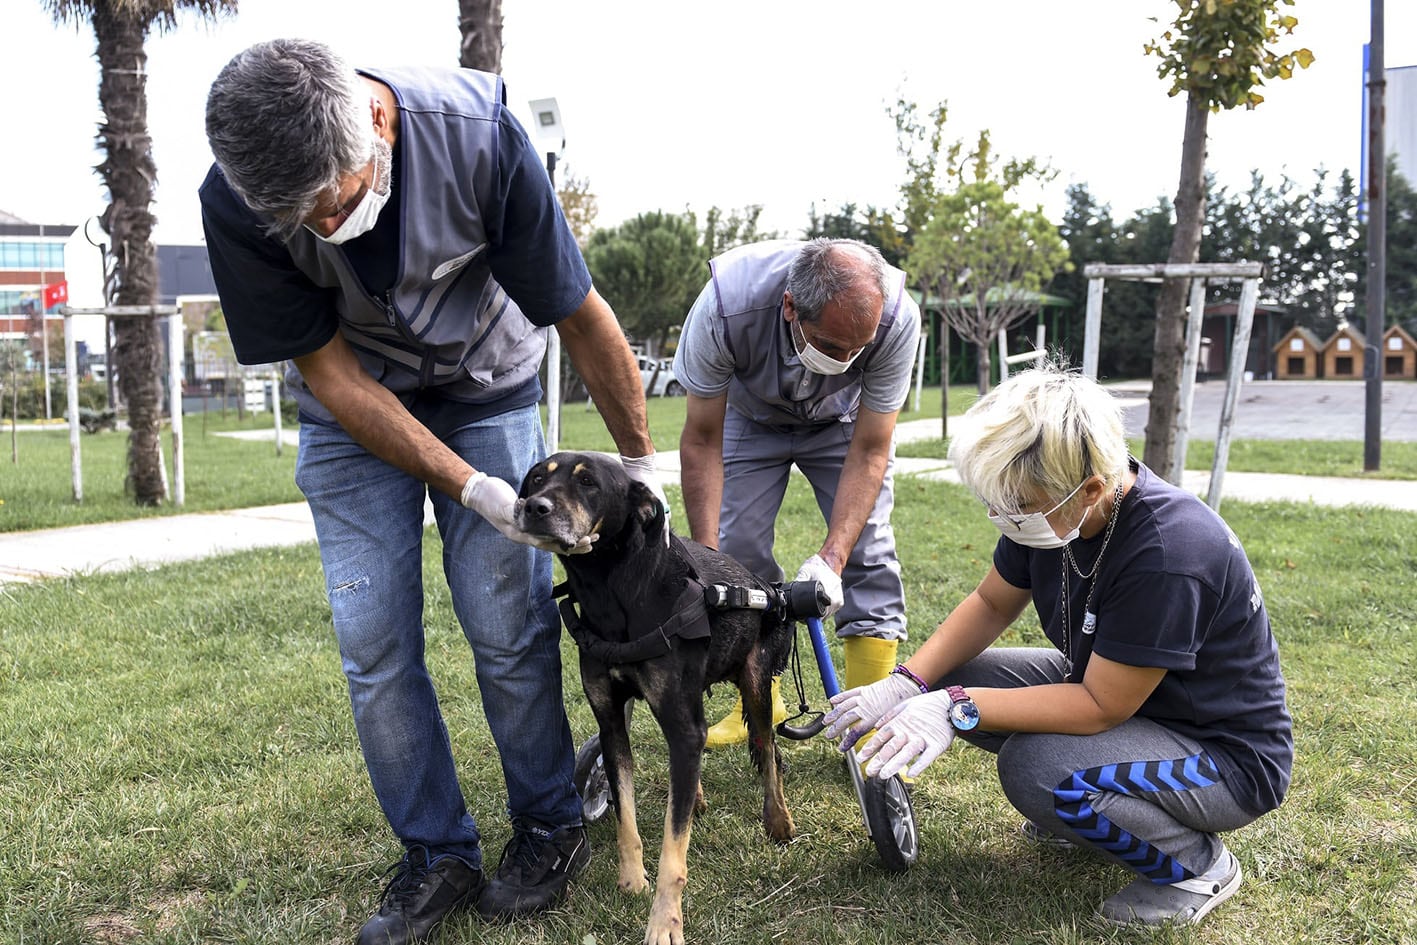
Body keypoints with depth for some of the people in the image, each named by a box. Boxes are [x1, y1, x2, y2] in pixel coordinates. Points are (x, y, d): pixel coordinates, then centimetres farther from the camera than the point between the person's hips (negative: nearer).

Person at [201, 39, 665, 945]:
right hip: (353, 411, 2)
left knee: (510, 627, -4)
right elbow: (328, 370, -18)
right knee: (374, 646, -3)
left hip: (485, 391, -1)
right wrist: (473, 490, -24)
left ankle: (552, 828, 17)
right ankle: (438, 857, 13)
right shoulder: (237, 201, -26)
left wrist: (640, 464, -10)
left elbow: (584, 318, -20)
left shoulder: (478, 135, -31)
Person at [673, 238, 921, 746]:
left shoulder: (896, 317, -37)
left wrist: (831, 559, -35)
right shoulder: (725, 307, -40)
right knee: (738, 548, -8)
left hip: (843, 419, 0)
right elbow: (701, 441, -27)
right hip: (751, 415, 0)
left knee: (865, 546, -14)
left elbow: (869, 451, -26)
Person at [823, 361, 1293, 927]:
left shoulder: (1167, 555, -35)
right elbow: (993, 604, 2)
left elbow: (1100, 707, -29)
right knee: (948, 680, -4)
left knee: (1036, 769, -33)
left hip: (1228, 754, -8)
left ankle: (1197, 864, -4)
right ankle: (1096, 812, 14)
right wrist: (907, 684, -11)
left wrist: (956, 710, -31)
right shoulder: (1048, 504, -12)